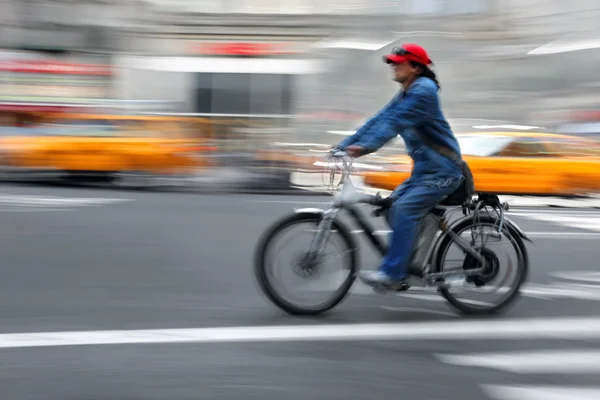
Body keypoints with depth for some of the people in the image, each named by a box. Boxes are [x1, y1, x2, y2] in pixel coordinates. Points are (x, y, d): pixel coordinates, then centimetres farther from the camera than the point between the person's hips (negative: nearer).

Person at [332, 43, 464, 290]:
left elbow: (395, 122, -27)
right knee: (393, 209, 5)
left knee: (405, 209, -22)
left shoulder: (424, 91, -15)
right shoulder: (404, 95, 14)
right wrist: (345, 144, 0)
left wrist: (366, 146, -36)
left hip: (443, 170, -10)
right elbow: (380, 119, 8)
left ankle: (392, 273, -22)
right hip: (425, 168, 10)